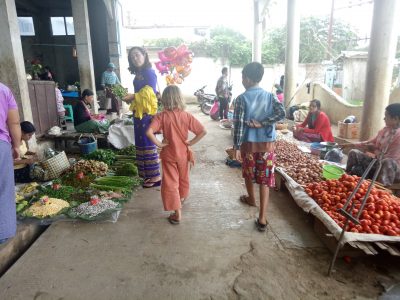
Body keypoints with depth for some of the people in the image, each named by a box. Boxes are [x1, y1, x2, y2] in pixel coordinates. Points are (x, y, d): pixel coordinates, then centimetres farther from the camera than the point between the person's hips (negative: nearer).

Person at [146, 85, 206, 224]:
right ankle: (182, 197, 50)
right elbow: (203, 131, -15)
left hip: (168, 154, -2)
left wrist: (159, 144, -16)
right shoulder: (186, 115, -11)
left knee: (170, 182, 7)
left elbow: (149, 132, -28)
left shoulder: (162, 116, -16)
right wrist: (191, 142, -6)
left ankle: (177, 213, 8)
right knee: (183, 178, 25)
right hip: (183, 153, 3)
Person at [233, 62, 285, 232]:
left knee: (248, 174, 24)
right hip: (267, 144, 2)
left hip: (249, 144, -1)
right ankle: (262, 219, 1)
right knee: (265, 180, 3)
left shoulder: (241, 99, -7)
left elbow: (238, 124, -12)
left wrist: (236, 147, -9)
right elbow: (281, 113, -13)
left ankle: (251, 199, 48)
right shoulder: (270, 96, 1)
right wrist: (261, 123, -9)